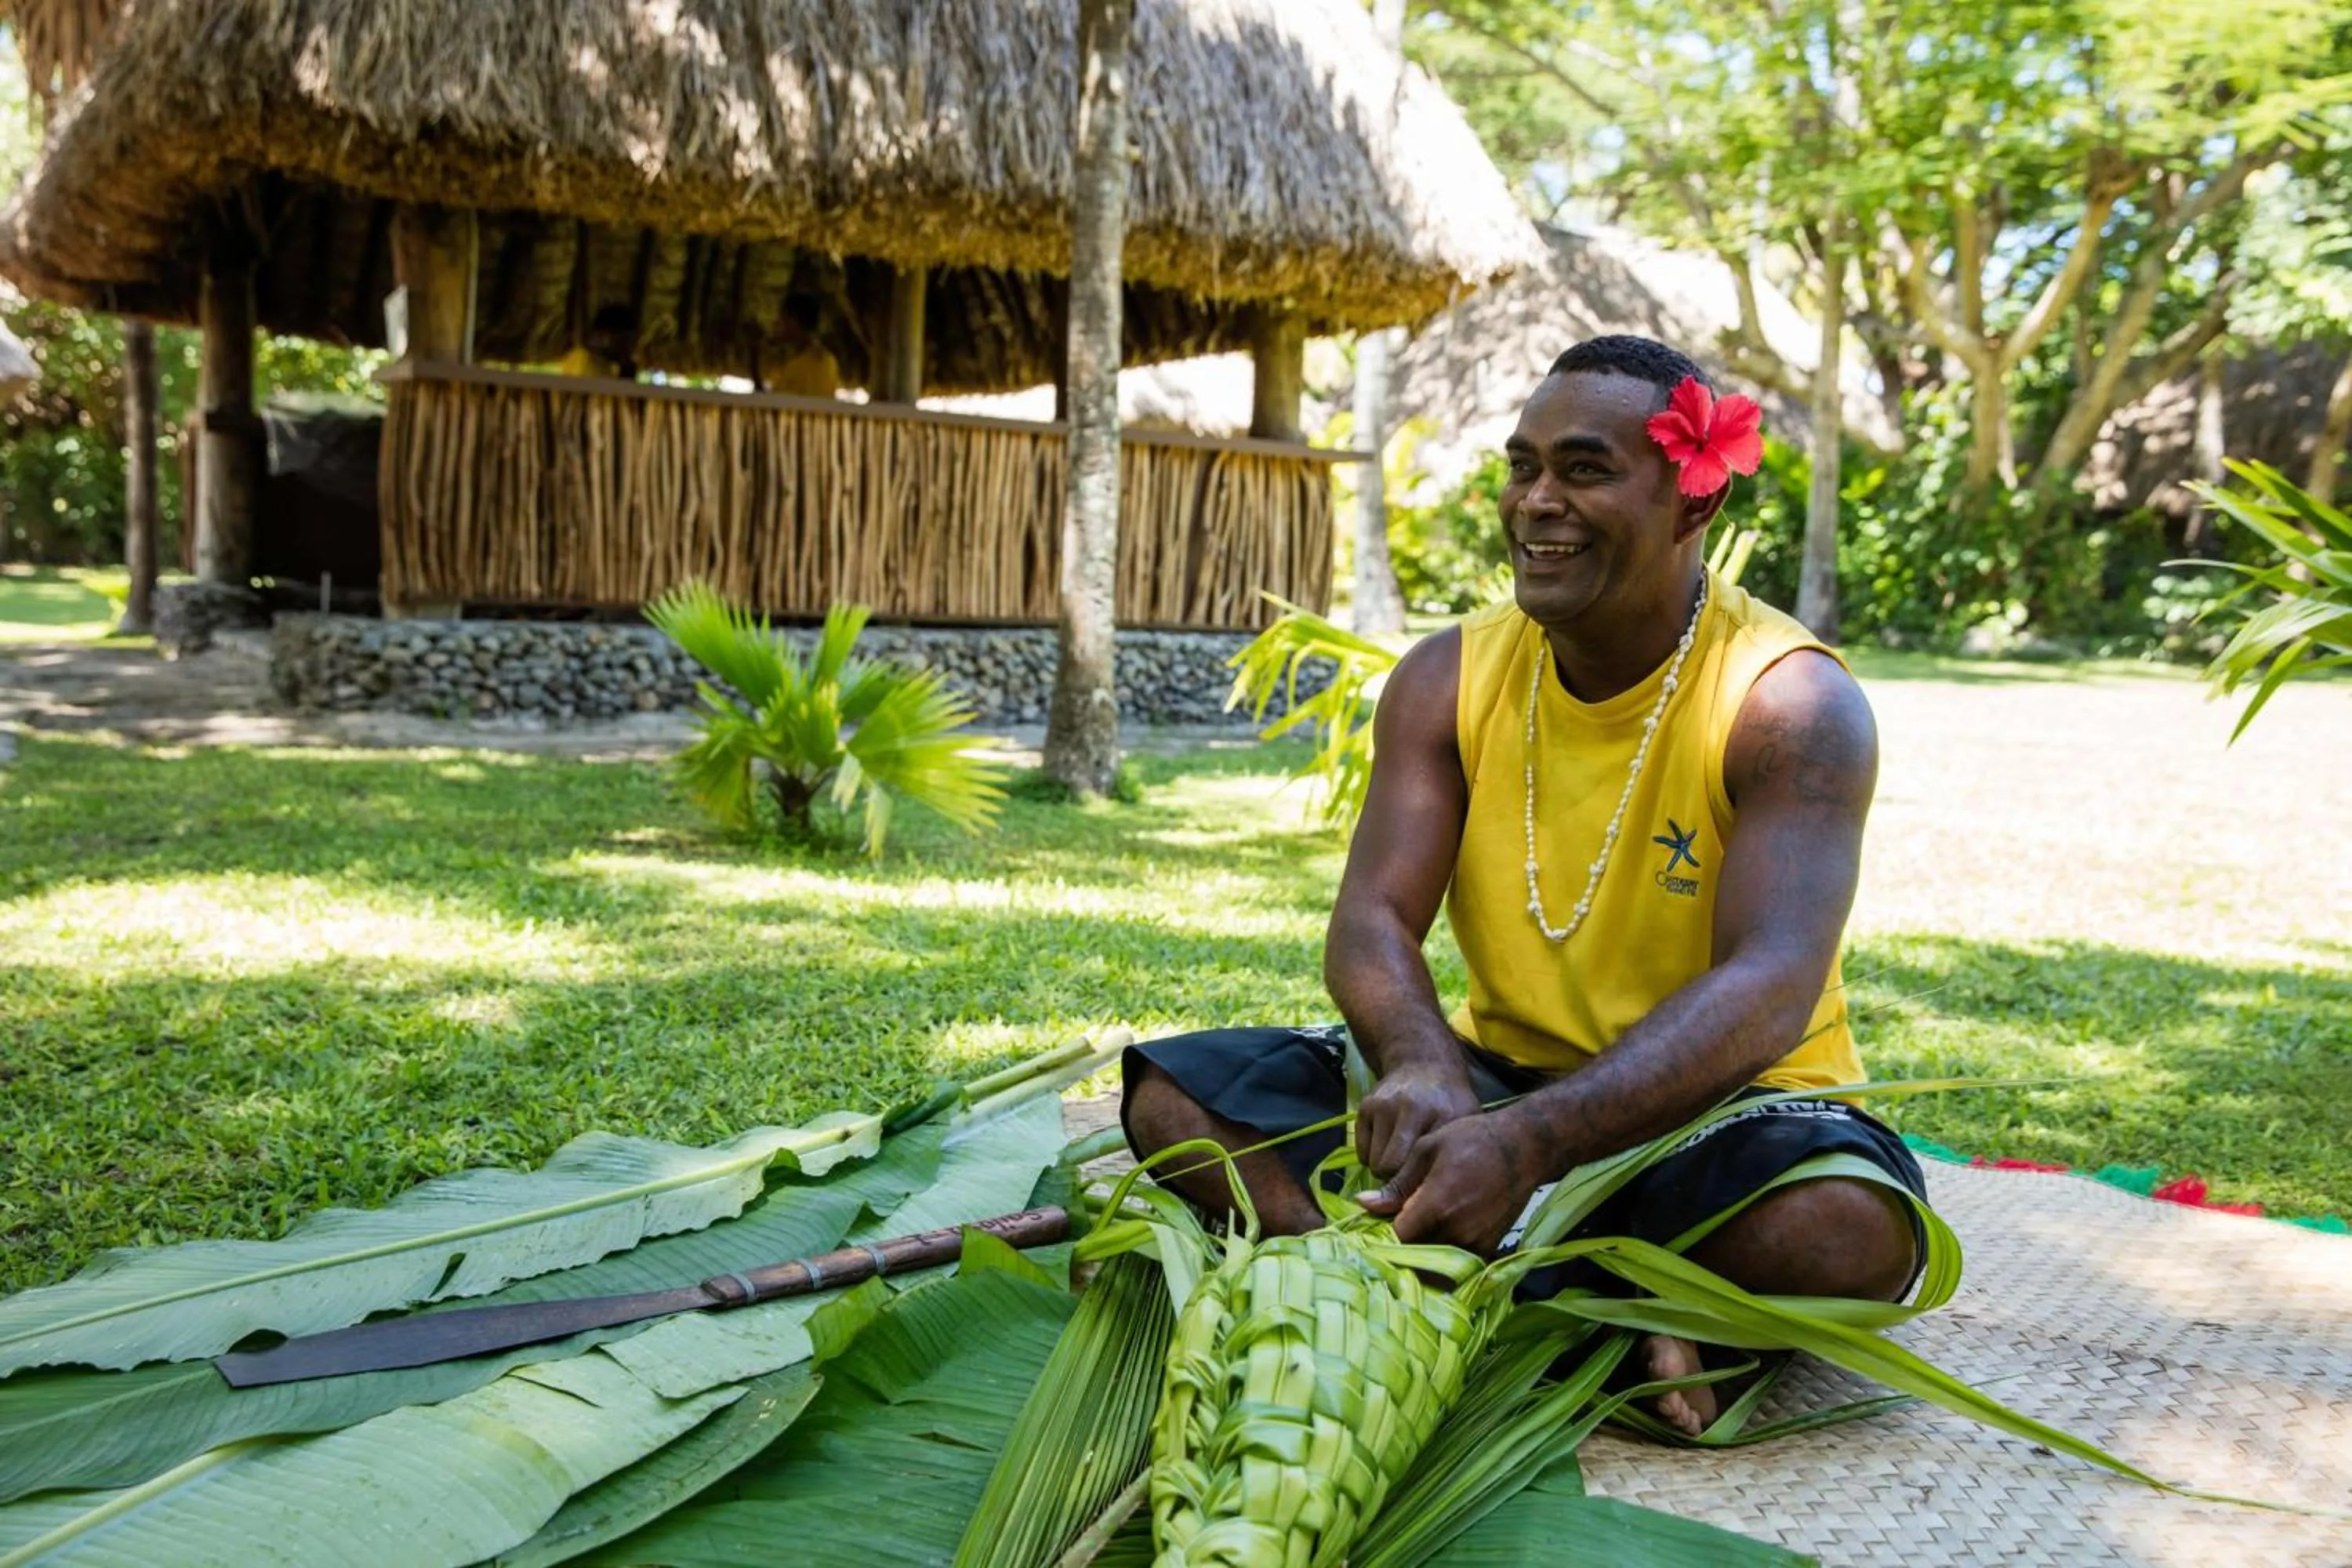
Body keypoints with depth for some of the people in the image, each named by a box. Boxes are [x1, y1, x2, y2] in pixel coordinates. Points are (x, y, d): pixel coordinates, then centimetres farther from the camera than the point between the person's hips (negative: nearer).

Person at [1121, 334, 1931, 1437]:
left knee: (1851, 1231, -37)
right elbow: (1371, 919, -11)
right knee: (1173, 1096, -15)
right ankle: (1591, 1308, -27)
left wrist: (1528, 1144, -45)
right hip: (1495, 1079, 4)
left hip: (1716, 1110, -4)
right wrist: (1422, 1069, -36)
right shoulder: (1448, 678, -1)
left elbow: (1769, 988, -29)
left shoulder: (1790, 703, -15)